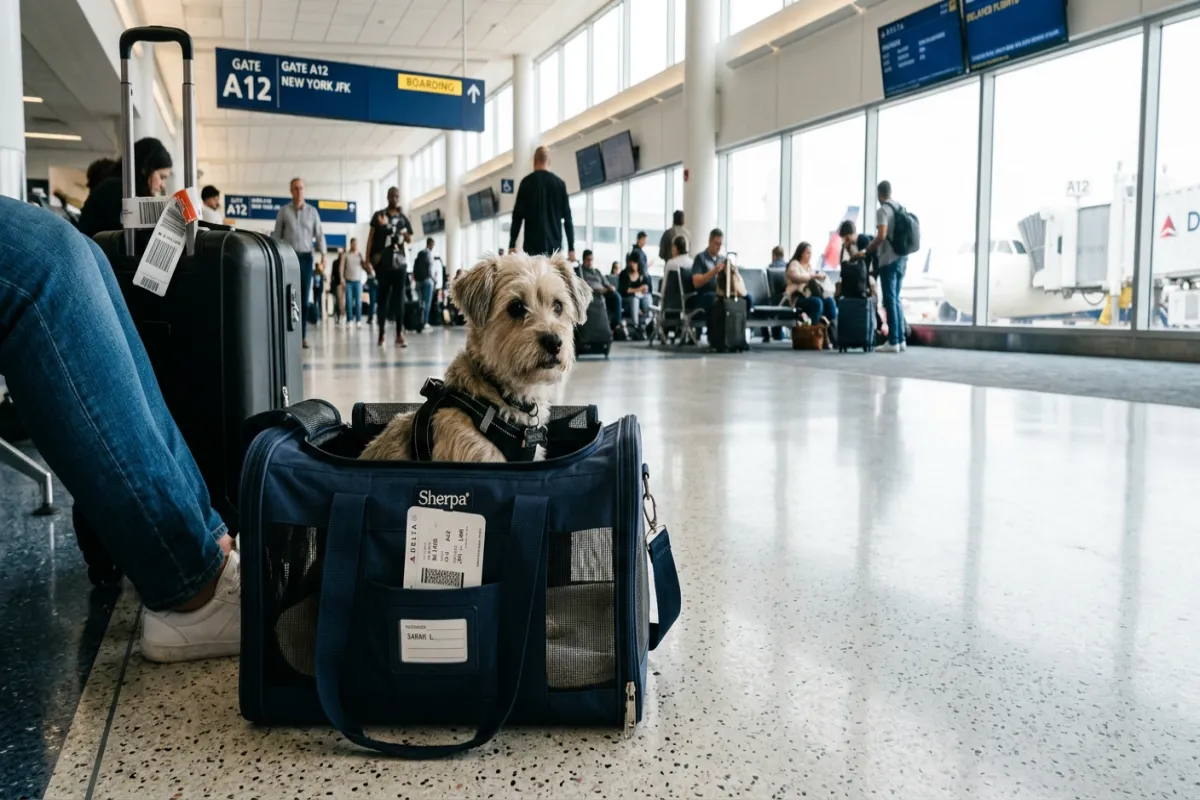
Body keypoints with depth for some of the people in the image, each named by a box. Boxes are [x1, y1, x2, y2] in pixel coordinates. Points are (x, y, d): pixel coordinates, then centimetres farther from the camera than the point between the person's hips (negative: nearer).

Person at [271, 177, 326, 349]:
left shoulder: (312, 211, 7)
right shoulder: (283, 211, 4)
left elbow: (319, 234, 7)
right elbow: (276, 235, 5)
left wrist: (323, 254, -5)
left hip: (306, 257, 1)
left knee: (304, 298, 2)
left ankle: (303, 336, 6)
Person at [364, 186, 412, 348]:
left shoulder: (404, 218, 13)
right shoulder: (378, 215, 4)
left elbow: (410, 240, 19)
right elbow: (371, 237, 1)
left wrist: (406, 236, -5)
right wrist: (367, 260, -7)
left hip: (399, 262, 2)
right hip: (382, 262, -2)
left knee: (399, 298, -2)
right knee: (383, 297, 4)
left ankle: (400, 334, -2)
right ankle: (382, 332, 11)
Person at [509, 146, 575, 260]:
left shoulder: (527, 182, 1)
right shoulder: (560, 183, 7)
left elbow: (518, 215, -2)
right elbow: (567, 217, 6)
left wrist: (512, 244, 0)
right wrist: (571, 247, 8)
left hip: (533, 244, -2)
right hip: (554, 244, 2)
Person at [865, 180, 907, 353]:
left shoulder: (883, 210, -11)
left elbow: (881, 236, -22)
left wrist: (867, 249, -7)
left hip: (889, 260, -8)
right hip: (902, 258, 8)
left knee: (890, 301, -5)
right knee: (896, 299, 13)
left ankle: (893, 342, -5)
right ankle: (901, 340, 14)